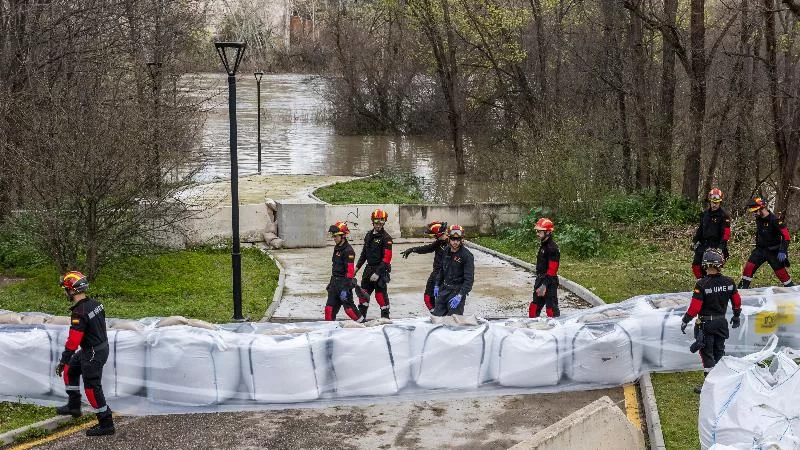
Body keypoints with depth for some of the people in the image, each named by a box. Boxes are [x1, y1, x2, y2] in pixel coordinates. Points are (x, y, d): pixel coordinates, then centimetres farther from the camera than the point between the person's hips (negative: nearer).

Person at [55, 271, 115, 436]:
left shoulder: (79, 313, -26)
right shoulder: (95, 303, 0)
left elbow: (73, 341, -26)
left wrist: (63, 361, -17)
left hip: (92, 354, -9)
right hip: (103, 347, 9)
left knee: (92, 388, 1)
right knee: (70, 370, 24)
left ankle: (106, 424, 8)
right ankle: (74, 406, 34)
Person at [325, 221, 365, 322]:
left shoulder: (348, 251, -16)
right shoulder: (337, 248, 14)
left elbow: (350, 271, -21)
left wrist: (345, 288, -25)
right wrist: (331, 283, 25)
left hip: (344, 282, -9)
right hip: (335, 281, 9)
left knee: (349, 308, -6)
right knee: (330, 307, 7)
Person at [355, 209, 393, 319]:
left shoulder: (386, 238, -12)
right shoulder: (369, 235, 11)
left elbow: (386, 258, -17)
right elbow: (364, 252, 22)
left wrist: (378, 273, -21)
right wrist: (358, 266, 19)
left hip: (381, 270, -7)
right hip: (369, 268, 7)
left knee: (381, 294, -4)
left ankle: (385, 317, 7)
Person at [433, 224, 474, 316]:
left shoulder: (467, 255, -14)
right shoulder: (446, 252, 6)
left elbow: (469, 279, -17)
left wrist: (459, 296, -23)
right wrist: (437, 285, 19)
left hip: (457, 290, -6)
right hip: (444, 288, 7)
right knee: (437, 315, 9)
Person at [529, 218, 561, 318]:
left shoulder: (552, 248, -18)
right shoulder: (543, 246, 13)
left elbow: (552, 270, -23)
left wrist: (544, 286, -26)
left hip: (549, 283, -10)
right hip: (541, 281, 10)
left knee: (552, 310, -4)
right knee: (534, 308, 15)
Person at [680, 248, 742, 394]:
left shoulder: (702, 284, -20)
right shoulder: (728, 282, -4)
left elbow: (695, 306, -19)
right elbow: (737, 301, 8)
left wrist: (685, 321, -6)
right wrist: (736, 316, 25)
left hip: (705, 324, -5)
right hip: (722, 322, 5)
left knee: (707, 353, 3)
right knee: (719, 351, 18)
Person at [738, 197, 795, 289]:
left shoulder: (774, 220, -22)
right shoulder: (758, 218, 2)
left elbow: (786, 235, -22)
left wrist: (782, 251, -26)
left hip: (773, 252, -6)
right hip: (761, 249, 6)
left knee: (781, 272, -1)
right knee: (749, 267, -6)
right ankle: (742, 288, 0)